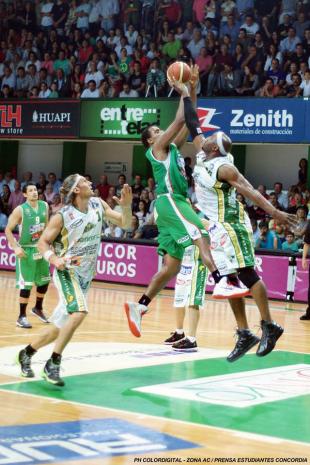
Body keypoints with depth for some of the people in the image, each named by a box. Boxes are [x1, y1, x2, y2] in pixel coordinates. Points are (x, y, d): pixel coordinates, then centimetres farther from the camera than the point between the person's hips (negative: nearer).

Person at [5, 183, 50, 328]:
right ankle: (22, 317, 4)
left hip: (41, 249, 6)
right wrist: (15, 247, -21)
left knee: (44, 281, 14)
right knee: (26, 284, -6)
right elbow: (8, 230, -12)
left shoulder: (45, 206, 0)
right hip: (26, 250, -6)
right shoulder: (20, 210, -15)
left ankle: (38, 309, 36)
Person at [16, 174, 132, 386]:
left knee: (59, 328, 10)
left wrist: (126, 206, -13)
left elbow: (125, 223, 6)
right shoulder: (63, 216, -14)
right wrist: (54, 259, -26)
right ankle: (53, 364, -22)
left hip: (85, 275, 7)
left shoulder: (98, 205, 1)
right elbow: (43, 242, -7)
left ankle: (26, 354, 30)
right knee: (79, 312, -30)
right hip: (67, 271, -7)